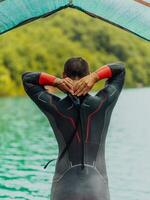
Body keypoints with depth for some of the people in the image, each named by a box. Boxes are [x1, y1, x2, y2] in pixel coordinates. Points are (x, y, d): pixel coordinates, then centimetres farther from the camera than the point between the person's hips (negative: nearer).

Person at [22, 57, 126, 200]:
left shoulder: (55, 107, -4)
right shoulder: (102, 104, -3)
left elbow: (26, 78, 10)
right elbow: (120, 68, 12)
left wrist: (56, 81, -6)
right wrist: (95, 76, -5)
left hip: (64, 188, 0)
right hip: (97, 186, 0)